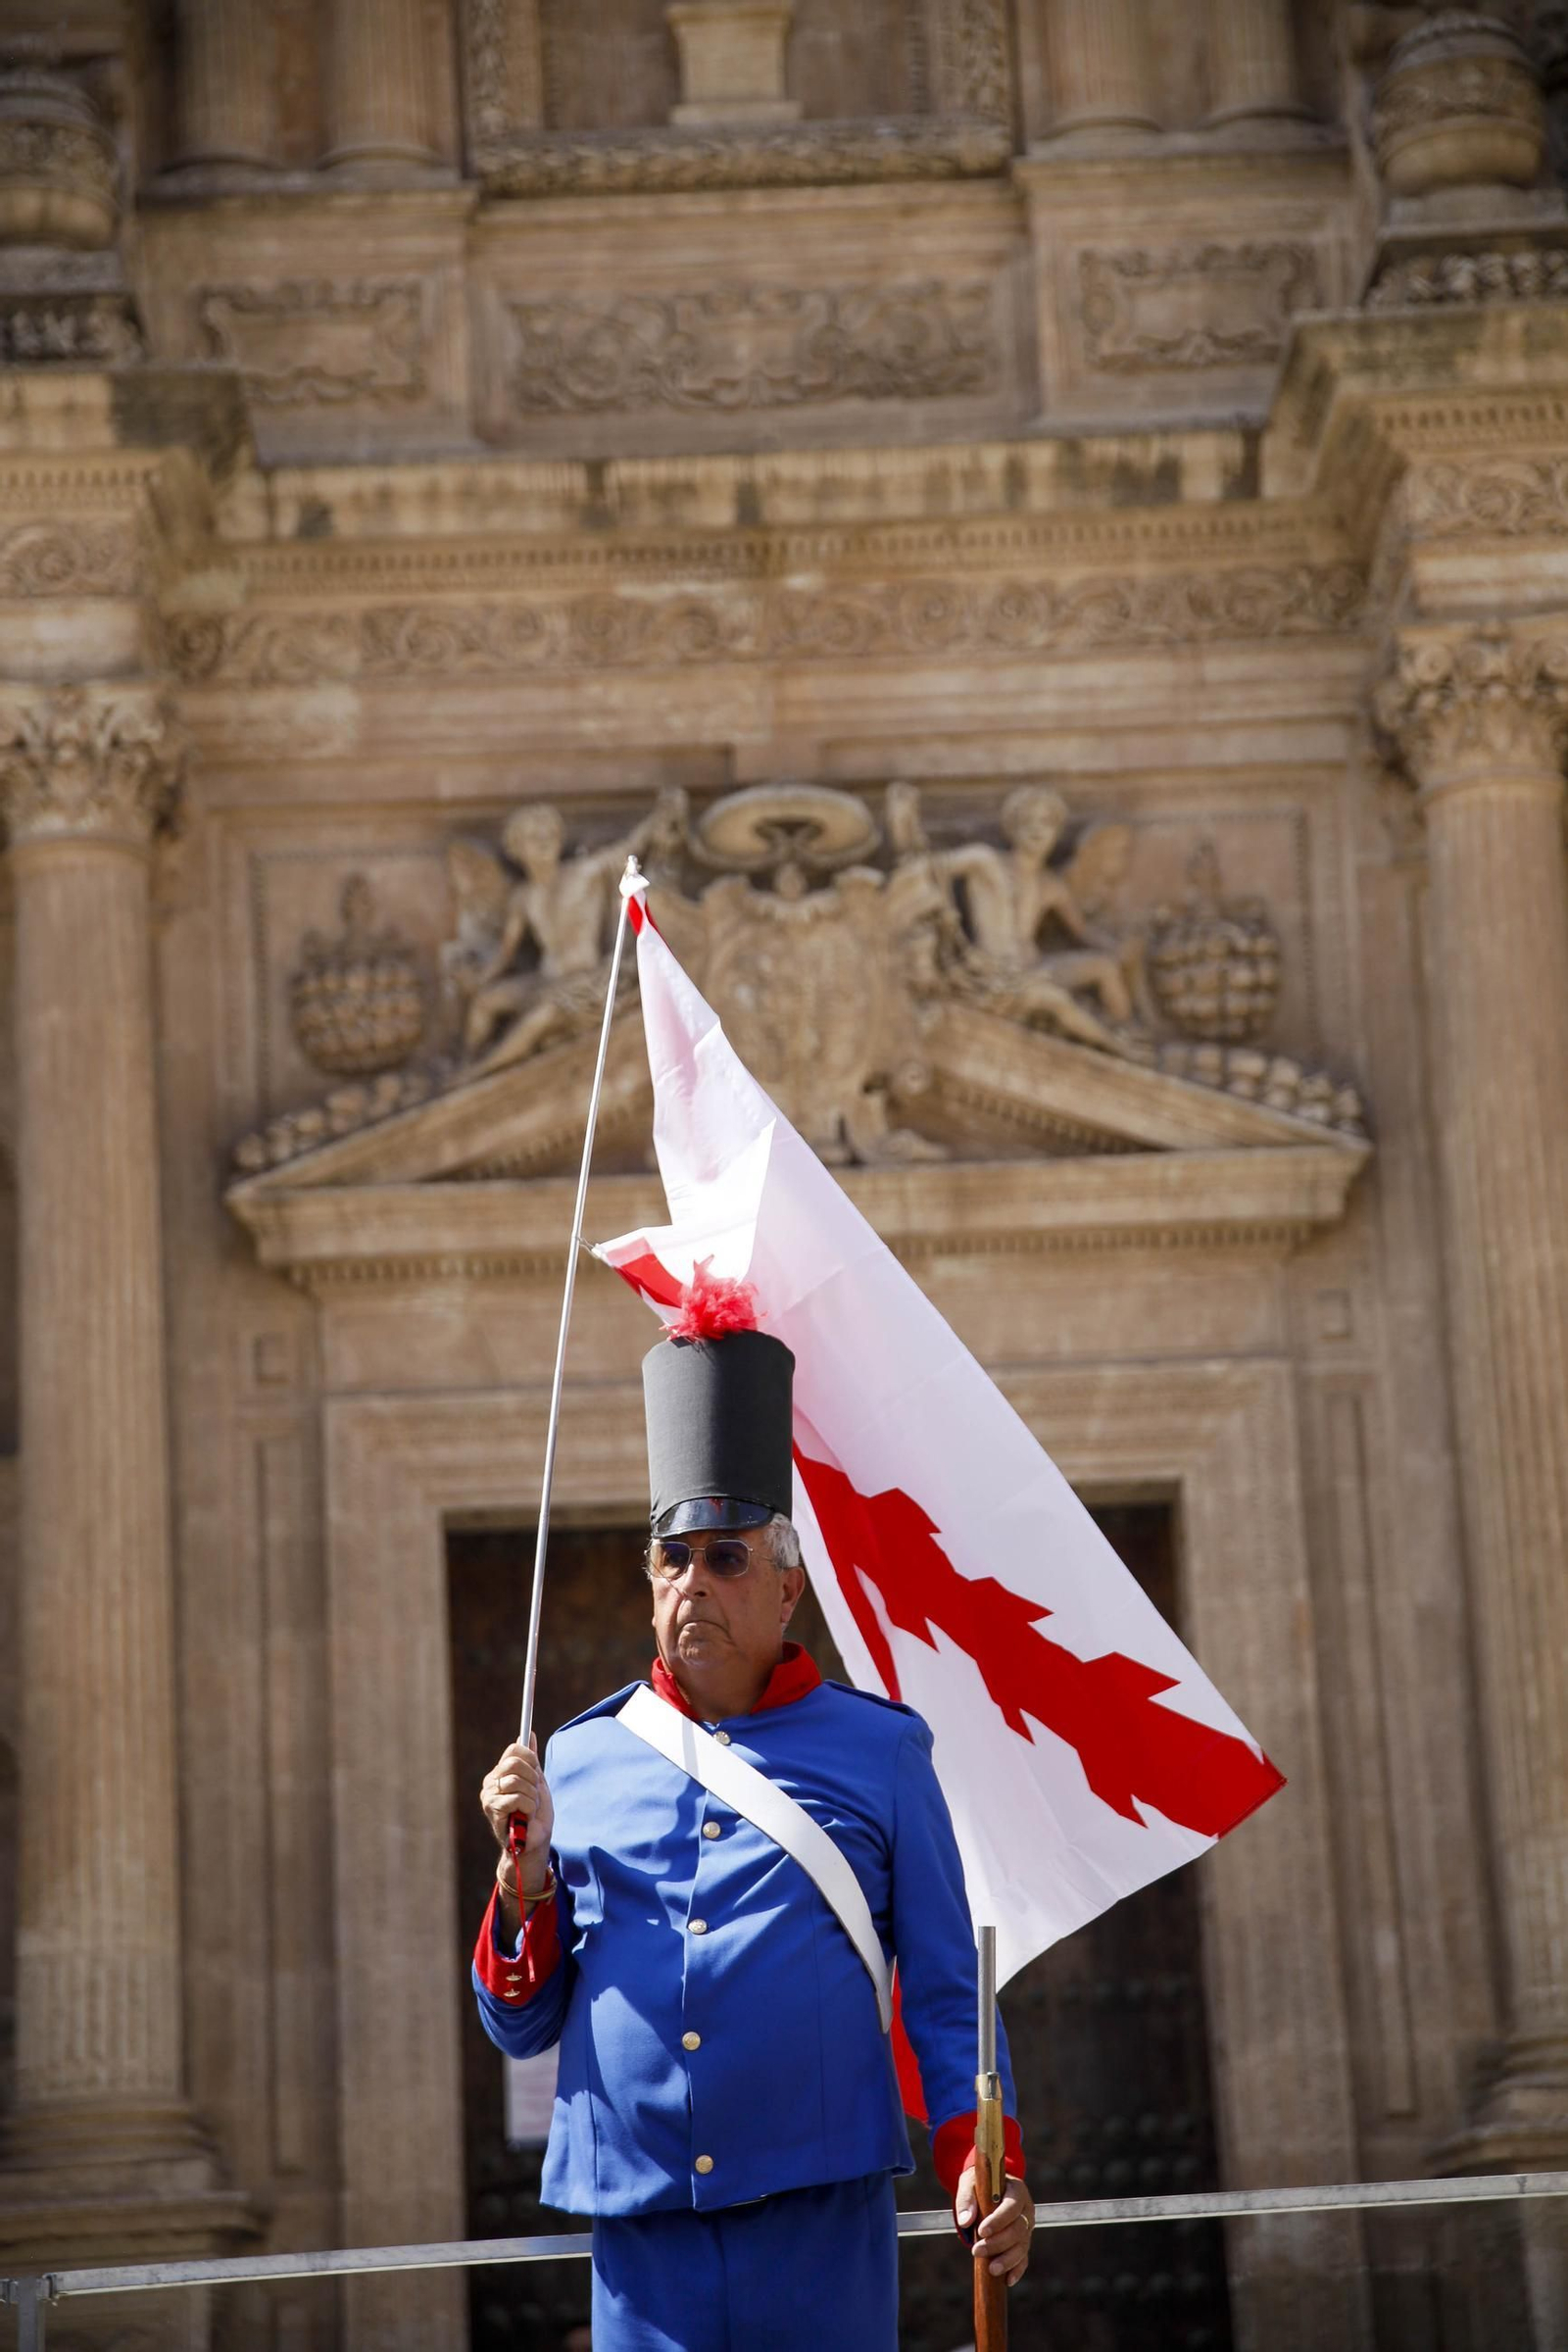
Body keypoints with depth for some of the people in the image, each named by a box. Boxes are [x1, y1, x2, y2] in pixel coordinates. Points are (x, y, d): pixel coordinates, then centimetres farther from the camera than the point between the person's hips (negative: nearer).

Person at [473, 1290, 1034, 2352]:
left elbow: (948, 1999, 5)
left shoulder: (879, 1752, 5)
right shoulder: (579, 1762, 10)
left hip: (825, 2230, -2)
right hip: (643, 2247, 2)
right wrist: (527, 1874, -4)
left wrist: (984, 2167, -10)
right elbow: (520, 2025, 13)